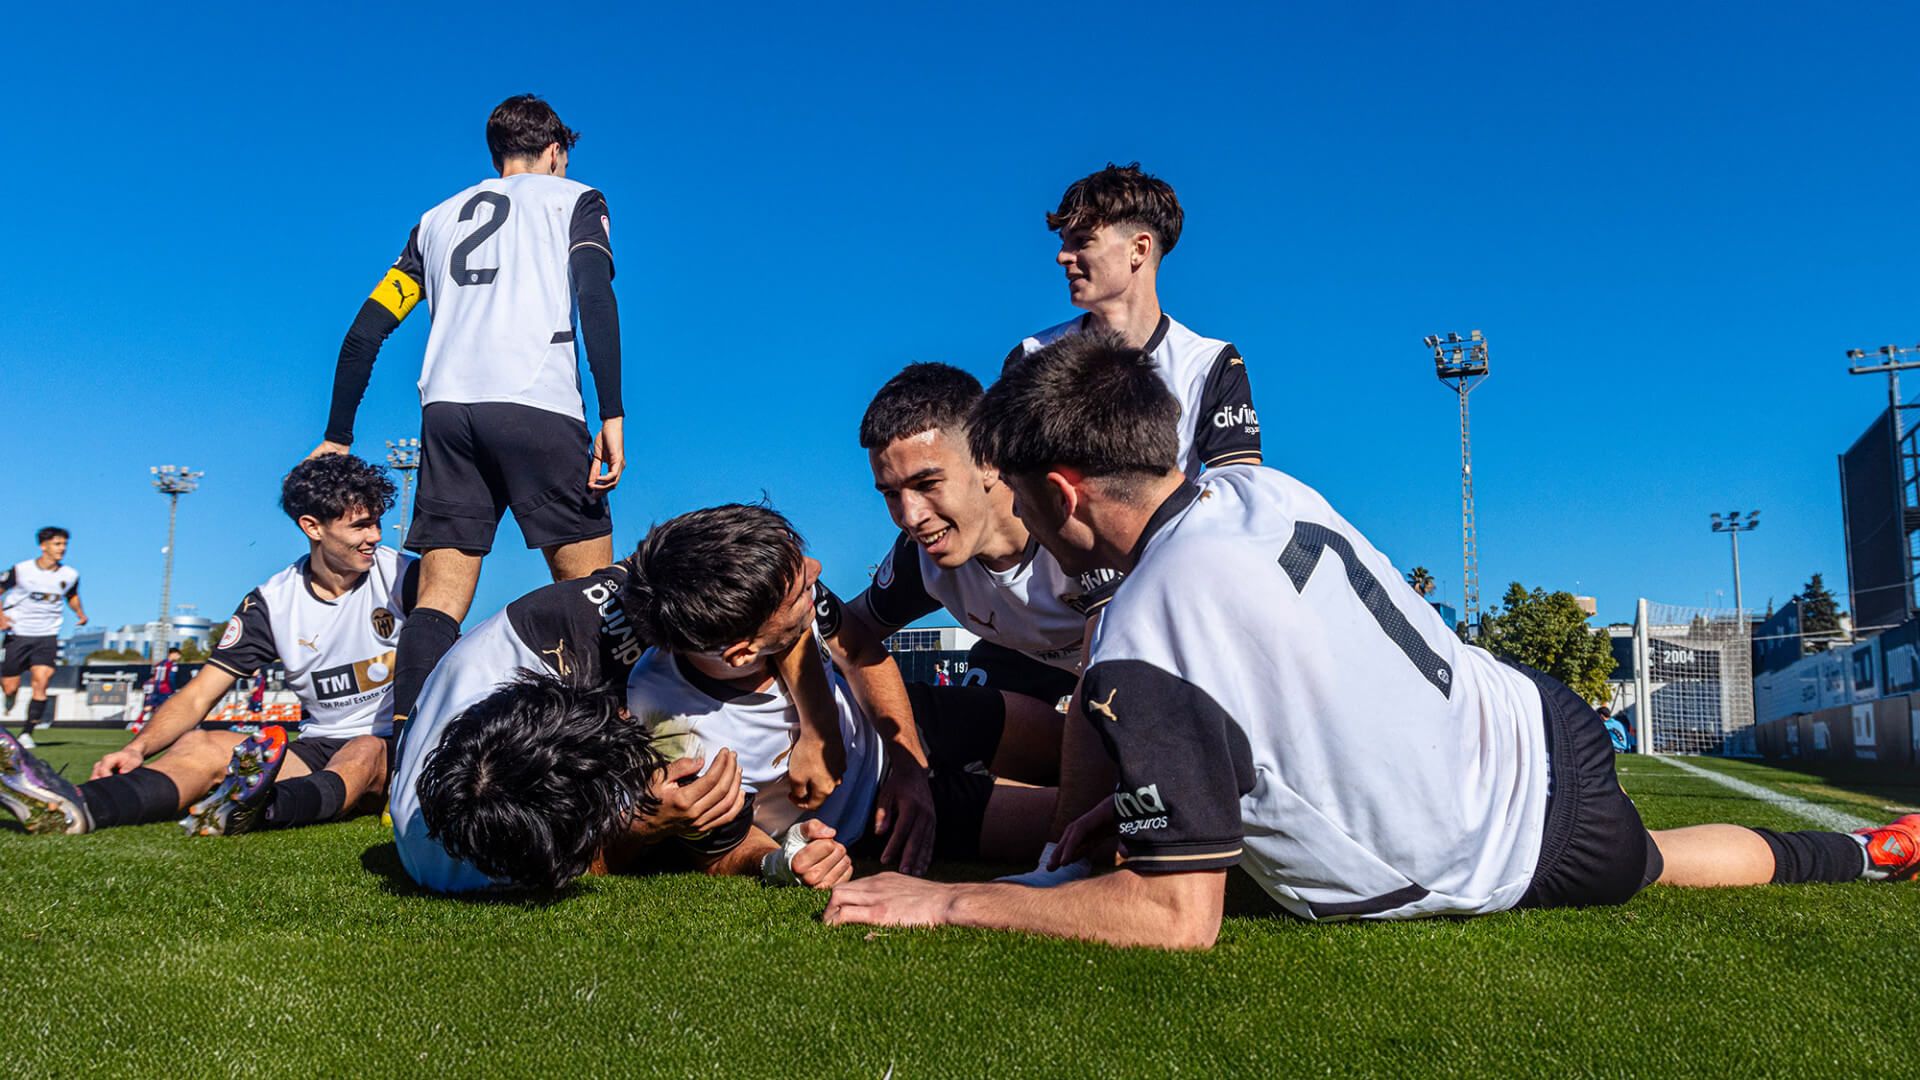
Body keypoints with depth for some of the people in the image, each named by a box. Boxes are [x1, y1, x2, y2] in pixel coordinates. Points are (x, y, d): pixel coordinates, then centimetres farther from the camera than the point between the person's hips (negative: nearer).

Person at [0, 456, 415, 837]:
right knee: (200, 745, -18)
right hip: (316, 751, 4)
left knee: (367, 752, -38)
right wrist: (137, 747, -16)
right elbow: (198, 696, 2)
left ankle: (260, 806, -67)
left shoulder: (403, 577, -5)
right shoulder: (272, 601, 3)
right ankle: (71, 808, -44)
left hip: (393, 751, -4)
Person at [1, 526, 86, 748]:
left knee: (41, 681, -16)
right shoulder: (21, 570, -8)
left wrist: (80, 613, 4)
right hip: (18, 634, -1)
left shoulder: (70, 575, 2)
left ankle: (27, 732, -9)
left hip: (47, 636, 1)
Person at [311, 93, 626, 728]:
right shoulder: (574, 199, 16)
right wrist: (612, 414, -12)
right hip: (537, 404, -4)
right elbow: (595, 297, -5)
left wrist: (338, 436, 26)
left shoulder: (438, 218, 28)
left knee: (440, 598, 2)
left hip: (446, 412, 4)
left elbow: (365, 331, 22)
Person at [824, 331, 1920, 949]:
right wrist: (1132, 802, 9)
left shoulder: (1142, 654, -32)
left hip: (1524, 860, -5)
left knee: (1640, 864, 28)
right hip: (1535, 722, 6)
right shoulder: (1261, 488, -8)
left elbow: (1180, 918, -26)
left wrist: (948, 902, -20)